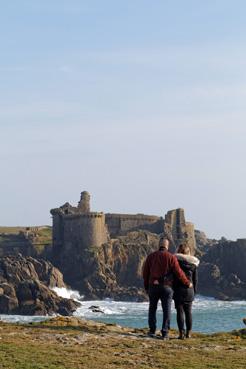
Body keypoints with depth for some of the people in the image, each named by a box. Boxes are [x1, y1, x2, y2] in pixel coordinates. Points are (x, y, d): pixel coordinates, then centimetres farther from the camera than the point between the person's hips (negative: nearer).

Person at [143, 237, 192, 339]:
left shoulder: (151, 256, 4)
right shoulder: (171, 257, -5)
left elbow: (145, 272, 7)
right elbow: (178, 273, -8)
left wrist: (146, 286, 18)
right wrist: (187, 283, 4)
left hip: (153, 286, 2)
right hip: (166, 287, -2)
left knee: (152, 308, 17)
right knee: (166, 310, 2)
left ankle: (152, 330, 14)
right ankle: (165, 333, -2)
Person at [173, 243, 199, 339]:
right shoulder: (193, 263, 6)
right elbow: (195, 279, 9)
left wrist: (173, 288, -1)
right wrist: (194, 291, 16)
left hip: (178, 289, -4)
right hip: (189, 290, 4)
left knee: (180, 312, -2)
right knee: (188, 312, 10)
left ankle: (181, 332, -8)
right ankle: (188, 333, 11)